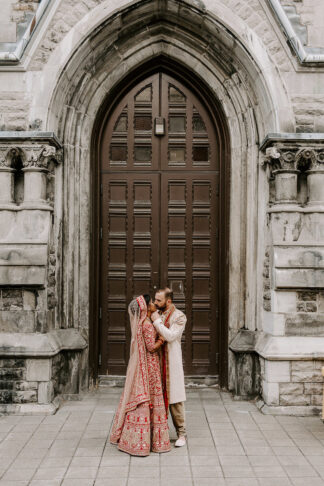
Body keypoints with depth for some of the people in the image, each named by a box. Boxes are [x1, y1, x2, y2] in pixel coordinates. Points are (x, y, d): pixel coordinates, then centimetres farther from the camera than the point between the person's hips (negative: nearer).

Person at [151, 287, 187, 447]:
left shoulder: (179, 317, -7)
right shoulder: (156, 314, 11)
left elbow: (170, 336, -21)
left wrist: (157, 322, -15)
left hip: (171, 362, -5)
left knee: (174, 399, -1)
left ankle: (181, 434, 11)